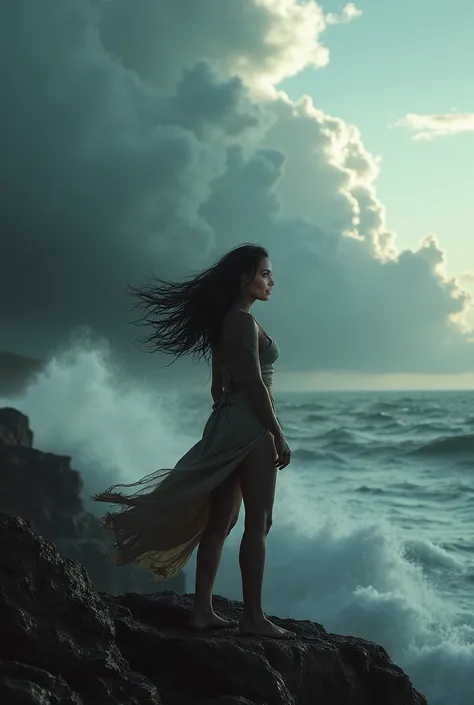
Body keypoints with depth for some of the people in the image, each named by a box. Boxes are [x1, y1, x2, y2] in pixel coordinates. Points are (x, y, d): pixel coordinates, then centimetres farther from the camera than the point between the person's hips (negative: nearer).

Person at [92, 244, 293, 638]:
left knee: (220, 522, 10)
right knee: (258, 522, -5)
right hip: (251, 427, -10)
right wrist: (279, 435, -16)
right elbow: (255, 383, -18)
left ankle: (203, 610, 13)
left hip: (226, 425, 10)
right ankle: (253, 617, -2)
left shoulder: (224, 323, 16)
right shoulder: (245, 321, -13)